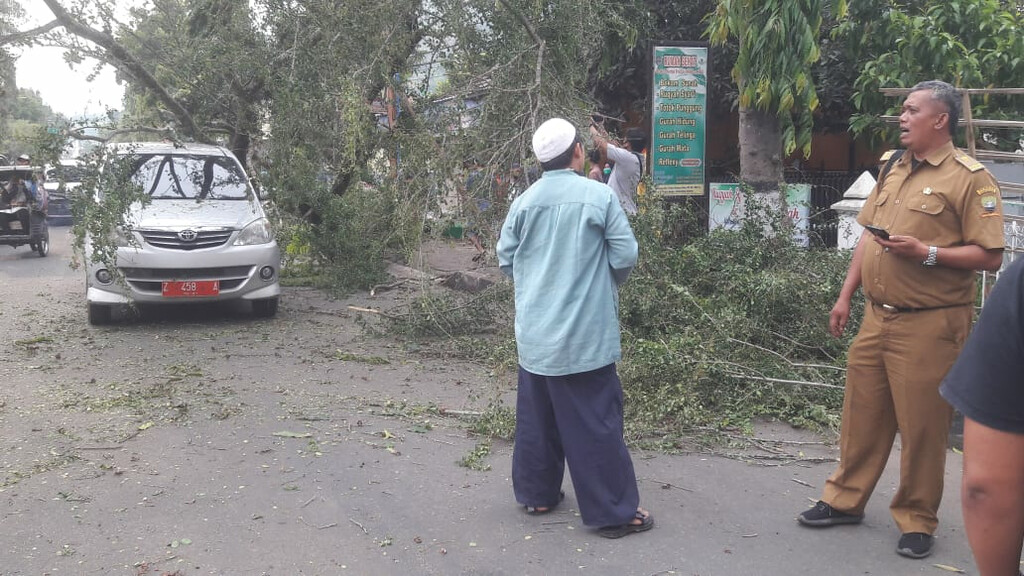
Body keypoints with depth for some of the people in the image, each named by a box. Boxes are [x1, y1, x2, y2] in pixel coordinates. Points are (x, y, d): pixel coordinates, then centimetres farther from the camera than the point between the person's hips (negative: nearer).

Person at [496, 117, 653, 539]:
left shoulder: (524, 202, 0)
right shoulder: (599, 195, -11)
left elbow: (505, 258, 7)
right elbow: (626, 256, -8)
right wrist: (608, 280, 13)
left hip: (534, 333, 4)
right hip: (585, 334, -4)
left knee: (537, 416, 17)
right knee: (596, 423, 2)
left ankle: (536, 493, 29)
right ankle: (615, 512, 9)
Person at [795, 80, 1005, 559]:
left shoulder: (969, 178, -9)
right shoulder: (893, 171, 13)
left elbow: (990, 256, -13)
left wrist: (926, 252, -23)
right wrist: (845, 297, 13)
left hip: (929, 324, -7)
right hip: (876, 317, 7)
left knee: (921, 426, 3)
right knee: (862, 413, 14)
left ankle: (917, 521, 19)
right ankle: (845, 500, 28)